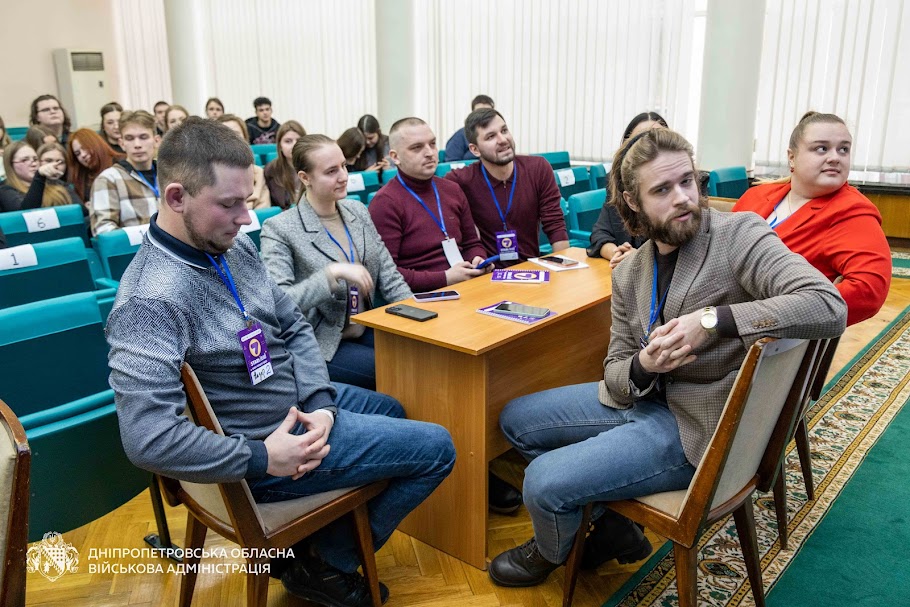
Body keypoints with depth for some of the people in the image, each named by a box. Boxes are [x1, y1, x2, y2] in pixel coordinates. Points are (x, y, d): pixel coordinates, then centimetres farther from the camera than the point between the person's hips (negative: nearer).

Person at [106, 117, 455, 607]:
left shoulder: (235, 246, -2)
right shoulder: (152, 299, -29)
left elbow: (294, 328, 5)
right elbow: (147, 437, -35)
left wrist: (320, 401, -10)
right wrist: (262, 459, -27)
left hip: (301, 401, 9)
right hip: (266, 439, -9)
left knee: (392, 410, 31)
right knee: (436, 448, -2)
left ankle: (316, 545, 28)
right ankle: (326, 563, 15)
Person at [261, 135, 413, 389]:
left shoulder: (358, 211, 8)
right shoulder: (279, 229, -11)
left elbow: (389, 276, 7)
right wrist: (333, 273, -28)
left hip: (366, 332, 6)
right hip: (321, 347, -6)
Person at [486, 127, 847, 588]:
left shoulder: (738, 235, -15)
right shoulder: (628, 273, 3)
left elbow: (829, 307, -27)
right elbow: (616, 373, 5)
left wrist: (713, 319, -33)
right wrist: (643, 367, -20)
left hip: (700, 424, -7)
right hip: (645, 398, 8)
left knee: (543, 482, -16)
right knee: (516, 419, 10)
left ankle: (550, 554, 24)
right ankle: (612, 526, 19)